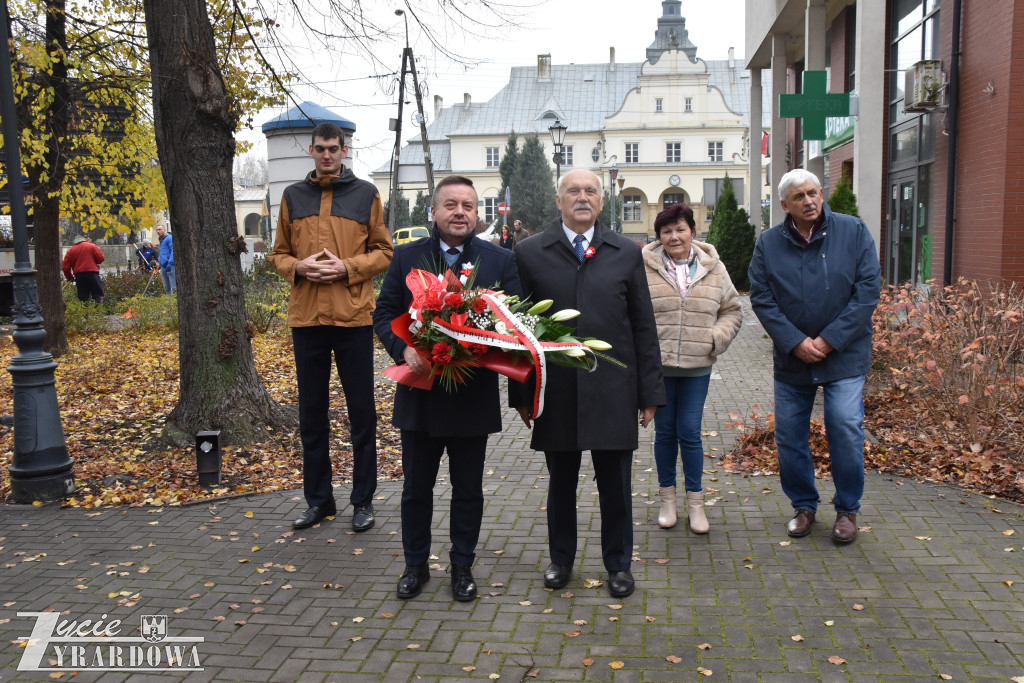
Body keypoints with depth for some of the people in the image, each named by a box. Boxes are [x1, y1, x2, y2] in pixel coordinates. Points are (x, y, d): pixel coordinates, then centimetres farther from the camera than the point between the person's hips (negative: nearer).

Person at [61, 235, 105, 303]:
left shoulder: (70, 250, 12)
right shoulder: (92, 246, 6)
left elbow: (65, 267, 7)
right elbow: (101, 258, 1)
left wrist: (70, 278, 19)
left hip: (79, 276, 3)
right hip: (92, 274, -2)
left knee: (82, 298, 9)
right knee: (98, 295, -1)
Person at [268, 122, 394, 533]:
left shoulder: (365, 194, 5)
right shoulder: (293, 196, 12)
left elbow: (383, 252, 4)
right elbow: (278, 255, 14)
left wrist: (348, 267, -12)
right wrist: (298, 267, -8)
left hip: (353, 315, -2)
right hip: (305, 317, 3)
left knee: (361, 411, 4)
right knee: (311, 413, 9)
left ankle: (363, 500, 17)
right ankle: (318, 499, 23)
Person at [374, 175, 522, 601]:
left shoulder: (501, 260, 0)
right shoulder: (407, 257, 3)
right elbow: (384, 312, 3)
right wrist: (403, 349, -16)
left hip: (474, 395, -1)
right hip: (420, 394, 1)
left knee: (468, 489, 13)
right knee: (416, 487, 13)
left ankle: (462, 565, 31)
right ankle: (415, 565, 31)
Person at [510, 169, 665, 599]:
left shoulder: (626, 253, 5)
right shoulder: (530, 253, 2)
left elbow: (644, 327, 5)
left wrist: (650, 392, 2)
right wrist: (521, 392, 0)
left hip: (612, 391, 0)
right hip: (556, 391, 0)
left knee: (615, 484, 9)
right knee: (561, 482, 13)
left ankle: (618, 564, 28)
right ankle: (561, 559, 32)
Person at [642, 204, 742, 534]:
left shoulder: (714, 268, 6)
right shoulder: (644, 268, -2)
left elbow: (732, 310, 12)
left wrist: (716, 338, -4)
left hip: (697, 368, 1)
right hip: (657, 366, -1)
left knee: (689, 432, 3)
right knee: (665, 431, 10)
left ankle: (695, 502, 18)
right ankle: (667, 498, 25)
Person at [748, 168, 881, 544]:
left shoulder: (853, 231, -3)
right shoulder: (768, 243, 1)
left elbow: (868, 290, -7)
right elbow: (762, 299, -3)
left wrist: (829, 340, -13)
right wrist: (796, 342, -14)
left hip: (844, 355, -2)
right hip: (791, 359, 2)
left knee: (846, 429, -7)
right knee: (789, 435, 7)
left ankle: (847, 509, 14)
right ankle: (803, 505, 27)